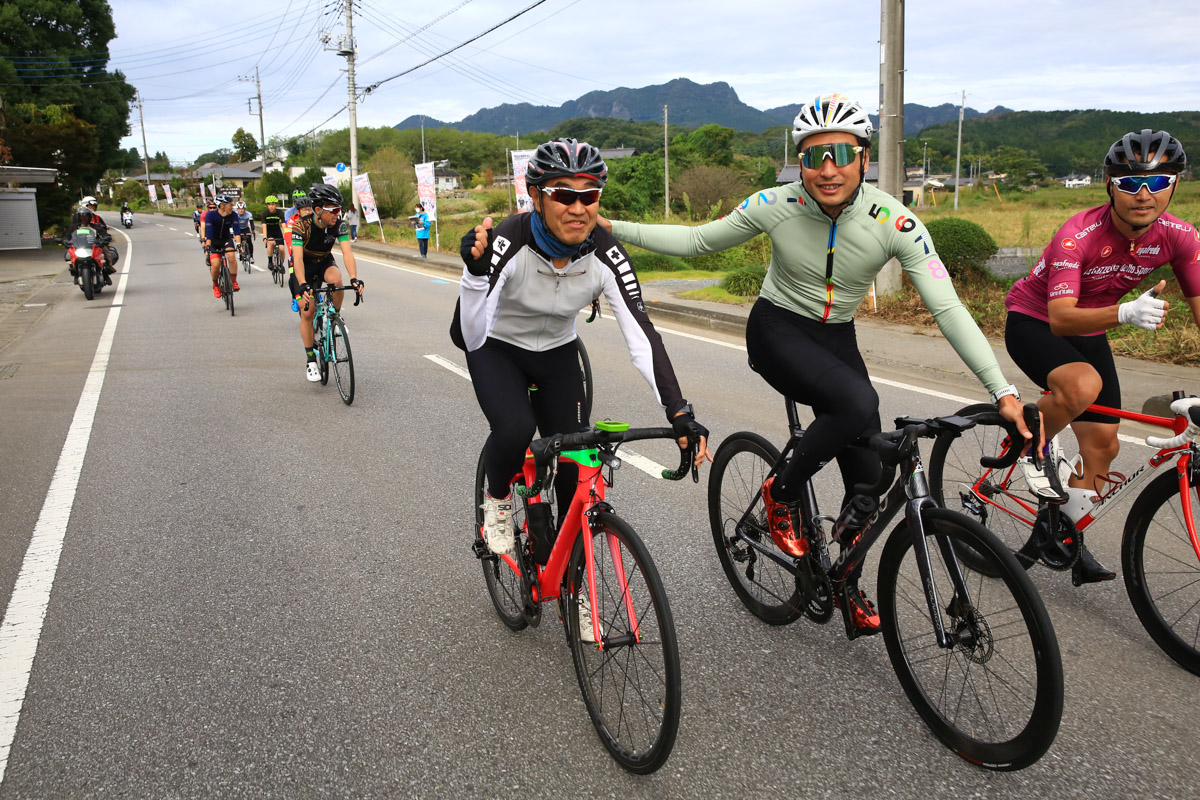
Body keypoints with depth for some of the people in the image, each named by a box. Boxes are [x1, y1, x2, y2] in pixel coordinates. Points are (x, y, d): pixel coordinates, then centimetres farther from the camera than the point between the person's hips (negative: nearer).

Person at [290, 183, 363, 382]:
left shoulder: (339, 224, -21)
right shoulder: (302, 225, -30)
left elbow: (347, 252, -30)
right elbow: (298, 258, -37)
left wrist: (354, 278, -47)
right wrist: (303, 285, -52)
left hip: (325, 262, 2)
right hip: (305, 266, -2)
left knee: (336, 280, -34)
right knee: (307, 312, -10)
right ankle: (310, 360, 3)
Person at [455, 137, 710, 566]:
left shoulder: (605, 254, -25)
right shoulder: (508, 243, -33)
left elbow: (641, 335, -28)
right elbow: (468, 337, -39)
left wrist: (680, 413, -37)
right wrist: (477, 271, -57)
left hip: (556, 354, 3)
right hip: (497, 349, -2)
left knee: (577, 470, -4)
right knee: (515, 429, -32)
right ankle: (497, 497, 5)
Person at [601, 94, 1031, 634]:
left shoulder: (893, 221, -20)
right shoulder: (776, 206, -20)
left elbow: (948, 308, -21)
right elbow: (697, 240, -5)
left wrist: (1003, 391, -26)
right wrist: (610, 228, -12)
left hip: (836, 338, 3)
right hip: (777, 330, -3)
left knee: (869, 473, 0)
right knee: (858, 403, -33)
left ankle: (847, 584, 27)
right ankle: (782, 494, -7)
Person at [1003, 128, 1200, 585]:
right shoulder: (1078, 235, -31)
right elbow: (1061, 318, -39)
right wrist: (1126, 313, -56)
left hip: (1088, 330, 6)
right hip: (1033, 321, -5)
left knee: (1103, 444, 3)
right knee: (1083, 384, -36)